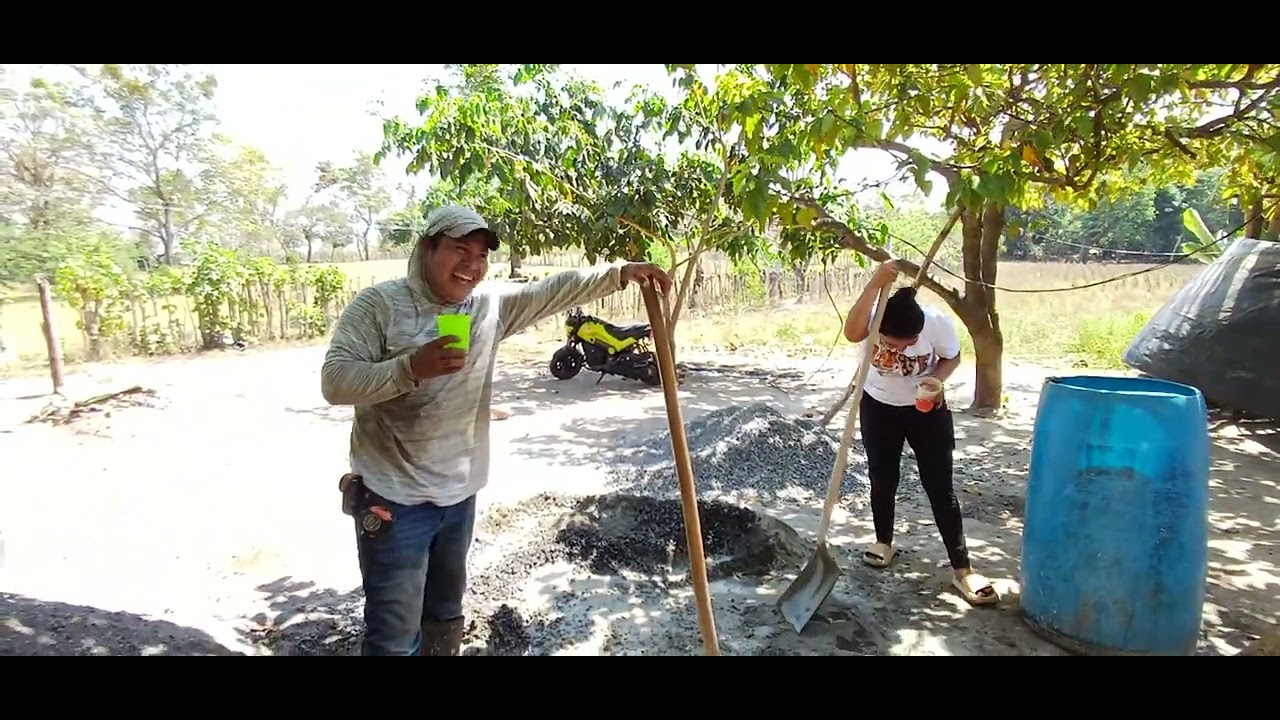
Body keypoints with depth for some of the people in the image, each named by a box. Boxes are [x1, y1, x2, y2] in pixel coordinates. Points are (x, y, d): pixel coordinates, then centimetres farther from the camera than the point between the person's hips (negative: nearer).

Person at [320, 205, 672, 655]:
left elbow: (557, 291, 4)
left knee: (446, 617, 23)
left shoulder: (491, 307, 5)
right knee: (395, 635, 0)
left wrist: (620, 273, -4)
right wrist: (412, 368, -29)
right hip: (394, 498, -6)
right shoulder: (379, 304, -11)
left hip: (459, 493, 6)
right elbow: (335, 381, -17)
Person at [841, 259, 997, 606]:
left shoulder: (937, 322, -27)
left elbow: (952, 358, -7)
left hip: (927, 409, -1)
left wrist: (936, 380, -28)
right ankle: (884, 541, 34)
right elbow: (851, 334, -53)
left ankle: (961, 568, 6)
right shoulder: (874, 318, -28)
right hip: (879, 407, 1)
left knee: (940, 486, -2)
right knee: (882, 480, 10)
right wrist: (876, 284, -59)